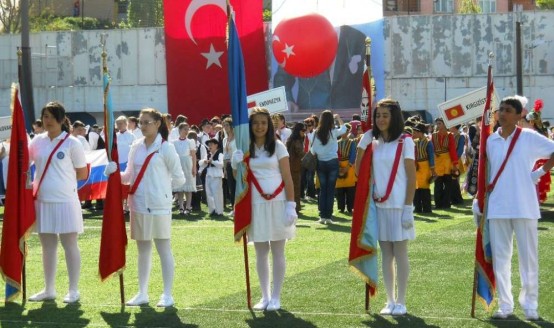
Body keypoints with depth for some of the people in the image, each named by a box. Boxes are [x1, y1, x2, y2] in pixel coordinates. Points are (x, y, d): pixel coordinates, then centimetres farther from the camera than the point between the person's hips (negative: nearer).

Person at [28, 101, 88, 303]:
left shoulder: (72, 143, -5)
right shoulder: (38, 141, 8)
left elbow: (82, 174, -2)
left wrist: (62, 177, -2)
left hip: (65, 201, -5)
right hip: (42, 200, 5)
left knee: (69, 245, 2)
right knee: (47, 246, 12)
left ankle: (74, 290, 9)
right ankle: (49, 289, 22)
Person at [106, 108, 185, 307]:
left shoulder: (165, 148, -6)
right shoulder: (136, 147, 10)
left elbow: (178, 179, -3)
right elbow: (130, 176, 12)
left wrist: (160, 186, -1)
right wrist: (115, 174, -5)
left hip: (158, 205, -6)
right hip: (138, 204, 6)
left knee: (163, 248, -1)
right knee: (143, 249, 12)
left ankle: (167, 294, 4)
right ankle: (142, 293, 19)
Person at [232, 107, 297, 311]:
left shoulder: (278, 147, -2)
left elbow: (287, 178, -3)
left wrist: (291, 205, -10)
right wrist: (236, 165, -12)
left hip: (277, 203, -3)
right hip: (256, 204, 3)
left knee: (277, 251, 3)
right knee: (261, 252, 8)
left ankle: (276, 297, 9)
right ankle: (265, 296, 16)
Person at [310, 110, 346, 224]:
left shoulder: (317, 133, -5)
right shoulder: (334, 132, -8)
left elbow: (313, 150, -4)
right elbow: (343, 128, 12)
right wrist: (338, 118, 24)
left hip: (320, 163, 2)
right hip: (332, 162, -2)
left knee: (322, 189, 9)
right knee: (331, 190, 1)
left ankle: (322, 216, 6)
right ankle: (328, 216, -2)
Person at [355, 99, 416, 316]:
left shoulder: (405, 142, -4)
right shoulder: (374, 142, 10)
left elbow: (412, 177, -7)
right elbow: (359, 171, 8)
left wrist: (408, 208, -13)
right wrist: (362, 145, -2)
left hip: (398, 205, -5)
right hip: (379, 204, 5)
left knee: (400, 254, -1)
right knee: (386, 255, 8)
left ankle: (401, 302, 5)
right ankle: (390, 301, 13)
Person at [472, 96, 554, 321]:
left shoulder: (529, 138, -4)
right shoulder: (491, 141, 7)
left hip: (524, 207, -3)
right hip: (497, 207, 4)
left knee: (528, 257, 3)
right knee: (500, 258, 6)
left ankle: (530, 305, 12)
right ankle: (505, 305, 15)